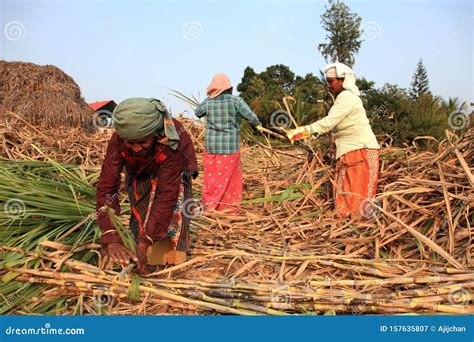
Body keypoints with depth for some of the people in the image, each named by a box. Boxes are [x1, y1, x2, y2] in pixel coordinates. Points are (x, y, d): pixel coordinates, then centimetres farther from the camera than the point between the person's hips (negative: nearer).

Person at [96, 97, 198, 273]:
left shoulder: (171, 142, -44)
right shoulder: (118, 142, -37)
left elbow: (167, 194, -43)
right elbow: (106, 188, -40)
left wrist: (146, 240, -50)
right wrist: (111, 239, -51)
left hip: (173, 171, -2)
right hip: (138, 172, 2)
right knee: (140, 214, -11)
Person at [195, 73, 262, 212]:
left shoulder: (208, 101, -2)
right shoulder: (235, 100, -10)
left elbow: (198, 113, 15)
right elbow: (250, 116, -10)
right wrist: (257, 124, 10)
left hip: (212, 145, 2)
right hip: (230, 146, -2)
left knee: (212, 175, 12)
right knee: (229, 176, 10)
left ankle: (209, 204, 19)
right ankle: (229, 206, 19)